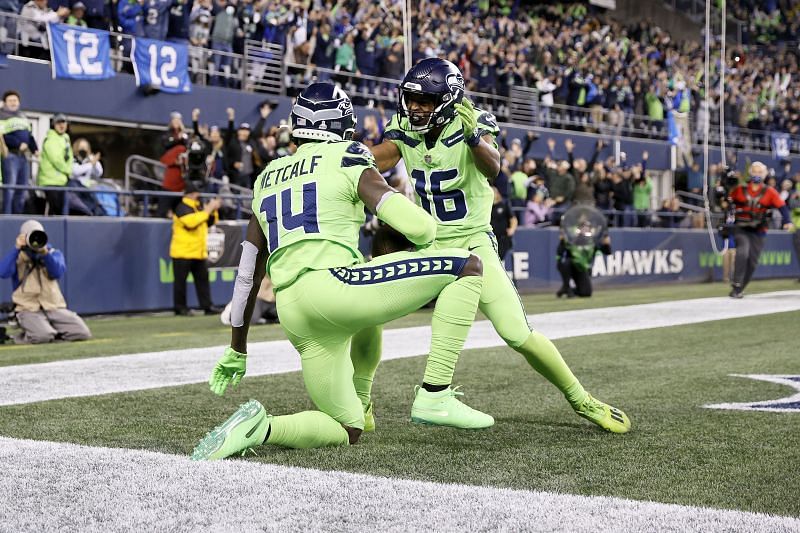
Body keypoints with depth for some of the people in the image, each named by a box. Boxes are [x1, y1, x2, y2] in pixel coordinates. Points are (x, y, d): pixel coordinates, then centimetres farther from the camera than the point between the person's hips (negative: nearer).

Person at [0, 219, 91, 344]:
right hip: (28, 309, -3)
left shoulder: (54, 253, 12)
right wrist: (17, 248, -15)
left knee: (83, 333, -15)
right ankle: (27, 336, 3)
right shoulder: (17, 257, 6)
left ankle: (54, 332, 11)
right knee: (43, 336, -32)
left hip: (54, 307, 3)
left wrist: (44, 251, -20)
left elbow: (58, 273, -9)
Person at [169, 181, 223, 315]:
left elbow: (210, 222, 21)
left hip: (199, 252, 8)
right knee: (181, 280, -1)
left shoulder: (199, 206, 16)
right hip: (183, 252, -8)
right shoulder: (182, 208, -12)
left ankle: (207, 306, 7)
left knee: (203, 278, 6)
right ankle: (180, 308, 4)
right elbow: (191, 222, -29)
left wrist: (213, 211, 3)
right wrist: (207, 210, -25)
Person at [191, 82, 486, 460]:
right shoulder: (348, 162, 7)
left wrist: (237, 350, 35)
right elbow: (420, 228, -4)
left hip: (292, 314, 8)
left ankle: (260, 429, 9)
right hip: (329, 285, -8)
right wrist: (424, 230, 22)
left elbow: (248, 275, 28)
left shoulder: (268, 179, 27)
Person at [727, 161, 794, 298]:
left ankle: (739, 289, 16)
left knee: (752, 261, 2)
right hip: (740, 228, -2)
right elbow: (728, 203, 6)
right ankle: (736, 285, -21)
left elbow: (782, 206, -4)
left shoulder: (769, 192, 0)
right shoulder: (739, 189, 1)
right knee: (743, 252, -25)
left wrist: (788, 221, -18)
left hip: (757, 231, 2)